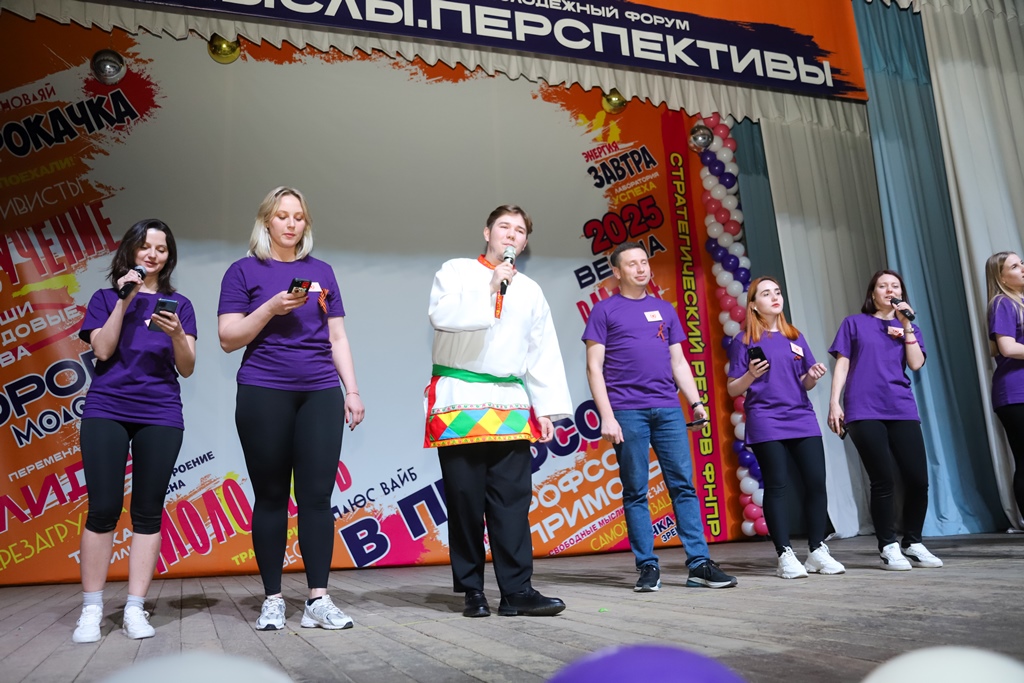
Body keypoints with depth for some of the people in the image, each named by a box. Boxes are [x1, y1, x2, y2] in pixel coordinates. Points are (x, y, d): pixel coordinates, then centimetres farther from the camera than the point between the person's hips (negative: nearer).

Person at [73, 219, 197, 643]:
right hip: (106, 411, -1)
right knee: (103, 509, -4)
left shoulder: (179, 304, 12)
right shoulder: (106, 298, 11)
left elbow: (187, 369, 4)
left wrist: (177, 334, -15)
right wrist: (124, 300, -8)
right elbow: (103, 351, -4)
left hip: (160, 416, 1)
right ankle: (92, 609, 6)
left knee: (148, 512, 0)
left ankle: (135, 609, 6)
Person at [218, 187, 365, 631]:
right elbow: (229, 338, 0)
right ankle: (272, 600, 13)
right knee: (271, 496, 3)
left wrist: (352, 390, 7)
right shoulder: (244, 271, 6)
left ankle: (318, 600, 2)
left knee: (317, 495, -2)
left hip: (321, 394, 2)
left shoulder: (321, 272, 14)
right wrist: (271, 307, -13)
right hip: (263, 394, -2)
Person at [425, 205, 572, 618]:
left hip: (510, 405, 3)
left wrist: (547, 408, 6)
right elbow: (442, 316, -12)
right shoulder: (457, 271, 6)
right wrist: (489, 291, -18)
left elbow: (543, 354, 14)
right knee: (465, 500, 1)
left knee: (513, 501, -2)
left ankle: (516, 590, 3)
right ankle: (472, 591, 13)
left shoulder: (530, 290, 16)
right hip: (460, 400, -3)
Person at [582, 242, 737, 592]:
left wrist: (696, 402, 7)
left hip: (668, 409, 4)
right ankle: (648, 567, 9)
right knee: (636, 491, 1)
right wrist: (607, 417, -10)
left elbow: (679, 362, 19)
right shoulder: (604, 310, 4)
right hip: (627, 411, -4)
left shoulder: (664, 309, 18)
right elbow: (594, 368, -1)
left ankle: (699, 565, 7)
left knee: (683, 484, 2)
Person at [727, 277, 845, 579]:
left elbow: (805, 384, 18)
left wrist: (812, 377, -4)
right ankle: (785, 555, 3)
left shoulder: (796, 337, 15)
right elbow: (733, 389, 1)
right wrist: (751, 375, -18)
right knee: (777, 486, -4)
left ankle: (818, 551, 12)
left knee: (816, 481, -2)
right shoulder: (744, 341, 2)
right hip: (765, 422, -4)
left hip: (802, 418, 4)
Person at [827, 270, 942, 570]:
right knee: (883, 480, -7)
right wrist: (834, 402, -4)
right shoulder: (854, 323, 11)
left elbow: (916, 364, 2)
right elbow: (842, 365, 5)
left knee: (918, 478, -2)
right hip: (864, 412, -3)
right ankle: (888, 547, 6)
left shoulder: (909, 327, 18)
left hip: (902, 410, 3)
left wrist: (906, 325, -3)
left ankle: (913, 543, 16)